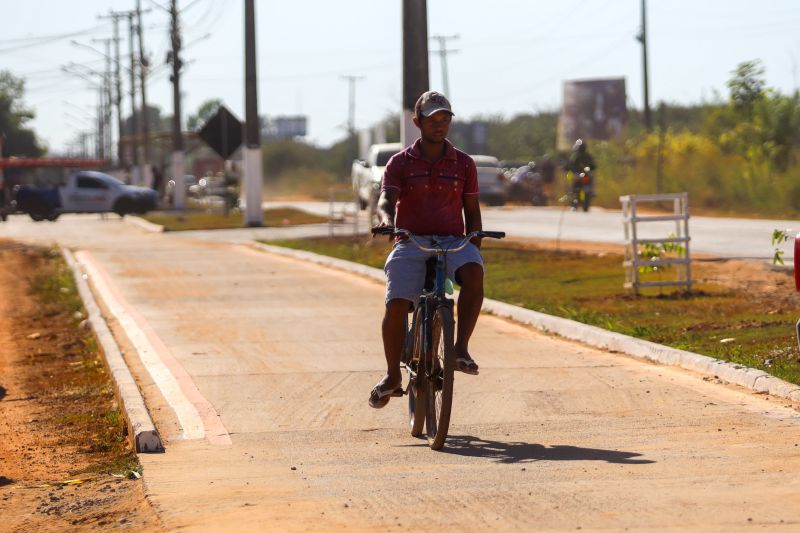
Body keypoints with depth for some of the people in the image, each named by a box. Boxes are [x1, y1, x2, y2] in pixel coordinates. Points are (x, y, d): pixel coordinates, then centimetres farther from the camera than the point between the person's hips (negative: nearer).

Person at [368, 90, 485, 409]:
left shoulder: (463, 164, 11)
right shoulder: (400, 163, 6)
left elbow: (472, 211, 14)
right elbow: (386, 199, -9)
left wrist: (474, 248, 3)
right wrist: (386, 219, -32)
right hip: (411, 242, -1)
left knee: (473, 272, -34)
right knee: (396, 306, -19)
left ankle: (461, 348, -30)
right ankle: (393, 376, 0)